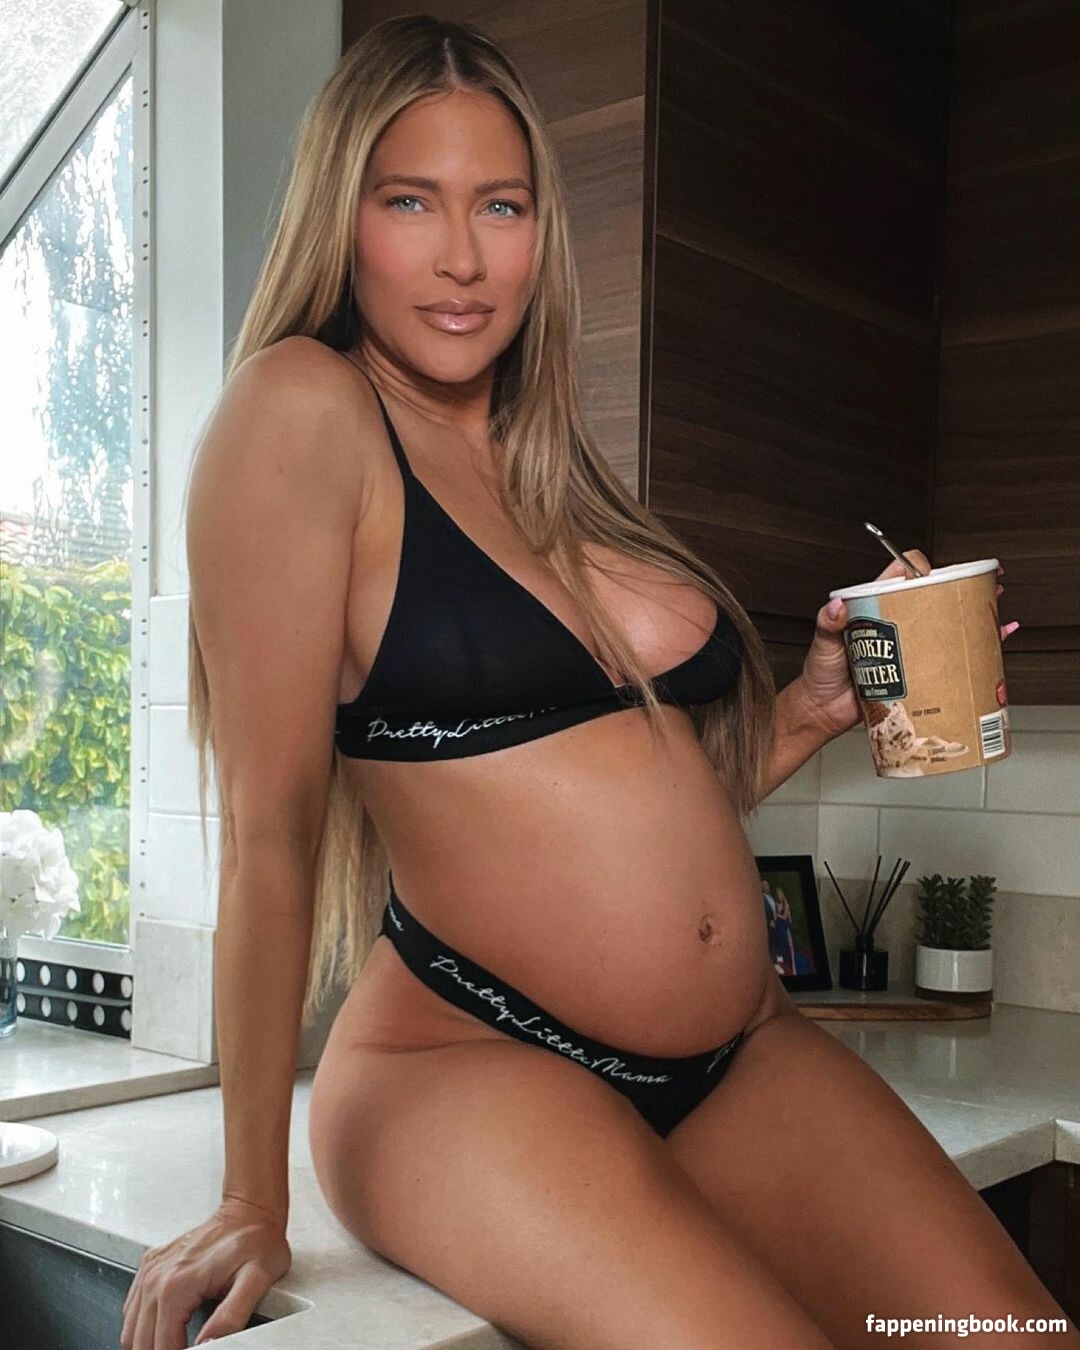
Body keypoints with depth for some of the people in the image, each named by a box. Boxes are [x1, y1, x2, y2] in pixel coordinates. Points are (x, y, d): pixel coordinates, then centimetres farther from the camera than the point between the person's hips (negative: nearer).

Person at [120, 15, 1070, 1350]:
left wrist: (814, 709, 4)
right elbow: (270, 818, -13)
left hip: (744, 1060, 7)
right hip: (470, 1066, -6)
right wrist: (252, 1205, -11)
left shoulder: (555, 471, 14)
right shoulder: (302, 409, -7)